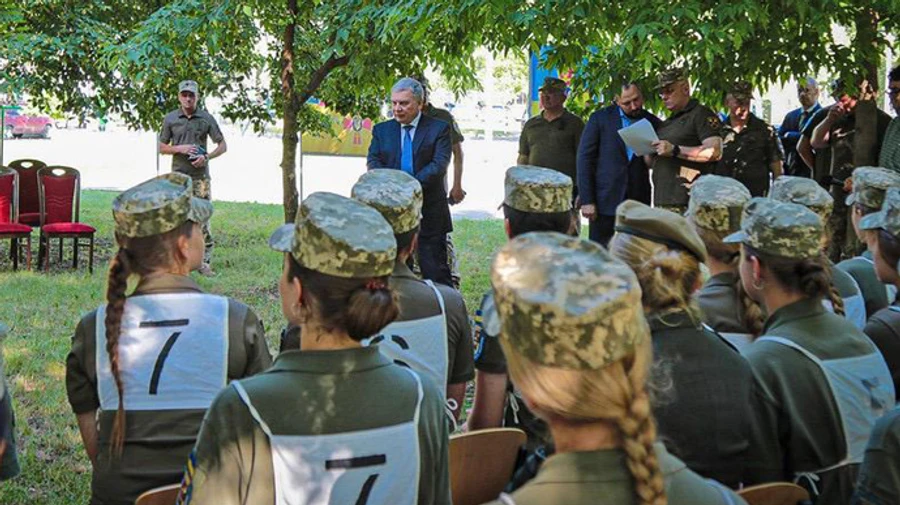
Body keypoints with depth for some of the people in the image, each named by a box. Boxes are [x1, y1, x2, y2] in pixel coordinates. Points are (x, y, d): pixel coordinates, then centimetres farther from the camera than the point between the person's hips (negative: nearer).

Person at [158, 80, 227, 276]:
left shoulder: (207, 119, 3)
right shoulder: (170, 119, 6)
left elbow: (223, 146, 6)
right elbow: (162, 147, 11)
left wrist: (207, 157, -11)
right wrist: (179, 148, -8)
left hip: (200, 175, -1)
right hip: (178, 175, 1)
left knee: (202, 218, -3)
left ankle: (205, 262, 0)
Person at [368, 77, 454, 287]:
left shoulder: (439, 129, -1)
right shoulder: (382, 130, 10)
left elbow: (439, 165, -12)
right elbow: (373, 162, -1)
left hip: (429, 212, -3)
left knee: (435, 269, 0)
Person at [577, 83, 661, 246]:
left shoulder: (652, 123, 7)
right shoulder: (600, 118, 1)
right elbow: (585, 158, -1)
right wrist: (586, 200, -7)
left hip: (638, 201, 2)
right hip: (605, 200, -2)